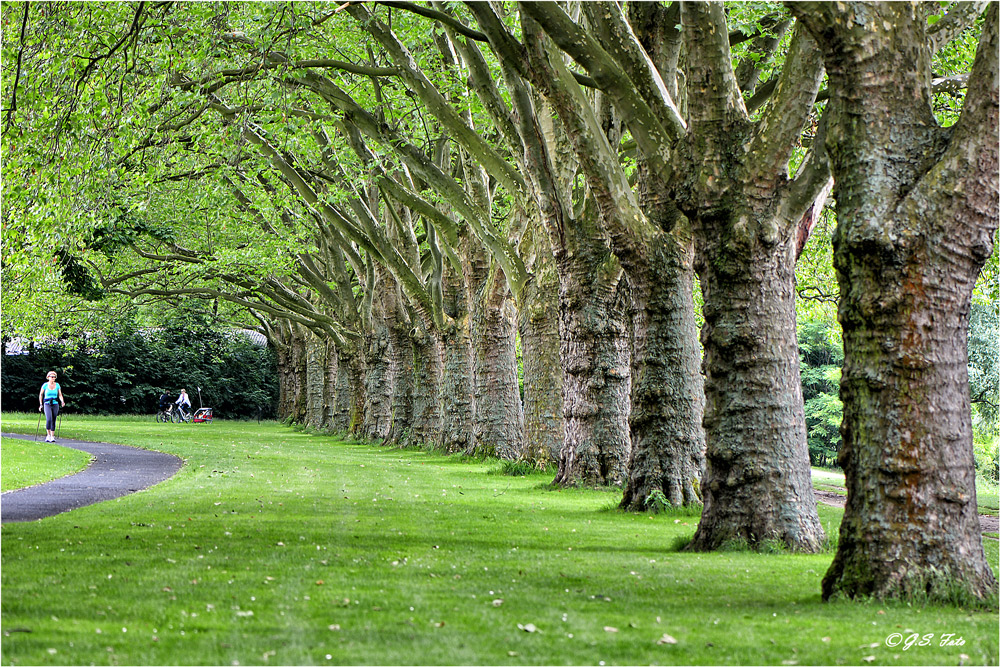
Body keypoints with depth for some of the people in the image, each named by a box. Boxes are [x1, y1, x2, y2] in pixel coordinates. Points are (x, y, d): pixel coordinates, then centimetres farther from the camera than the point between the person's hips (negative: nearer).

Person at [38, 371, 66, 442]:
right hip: (47, 405, -3)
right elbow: (41, 394, 11)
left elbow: (60, 395, 7)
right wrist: (41, 404, 8)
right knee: (49, 419, -20)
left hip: (55, 405, 3)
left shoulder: (57, 385, 5)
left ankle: (52, 437, 11)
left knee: (53, 421, 3)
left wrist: (62, 401, -12)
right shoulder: (45, 385, 0)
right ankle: (48, 435, -6)